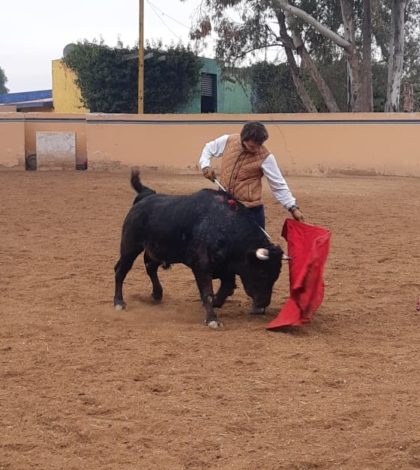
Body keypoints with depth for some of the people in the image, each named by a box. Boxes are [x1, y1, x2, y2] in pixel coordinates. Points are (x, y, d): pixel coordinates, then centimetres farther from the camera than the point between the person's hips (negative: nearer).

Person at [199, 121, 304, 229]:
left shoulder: (265, 156, -15)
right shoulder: (228, 141, -7)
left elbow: (278, 185, -11)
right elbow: (208, 148, 13)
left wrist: (293, 207, -15)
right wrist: (205, 165, -5)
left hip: (251, 209, -3)